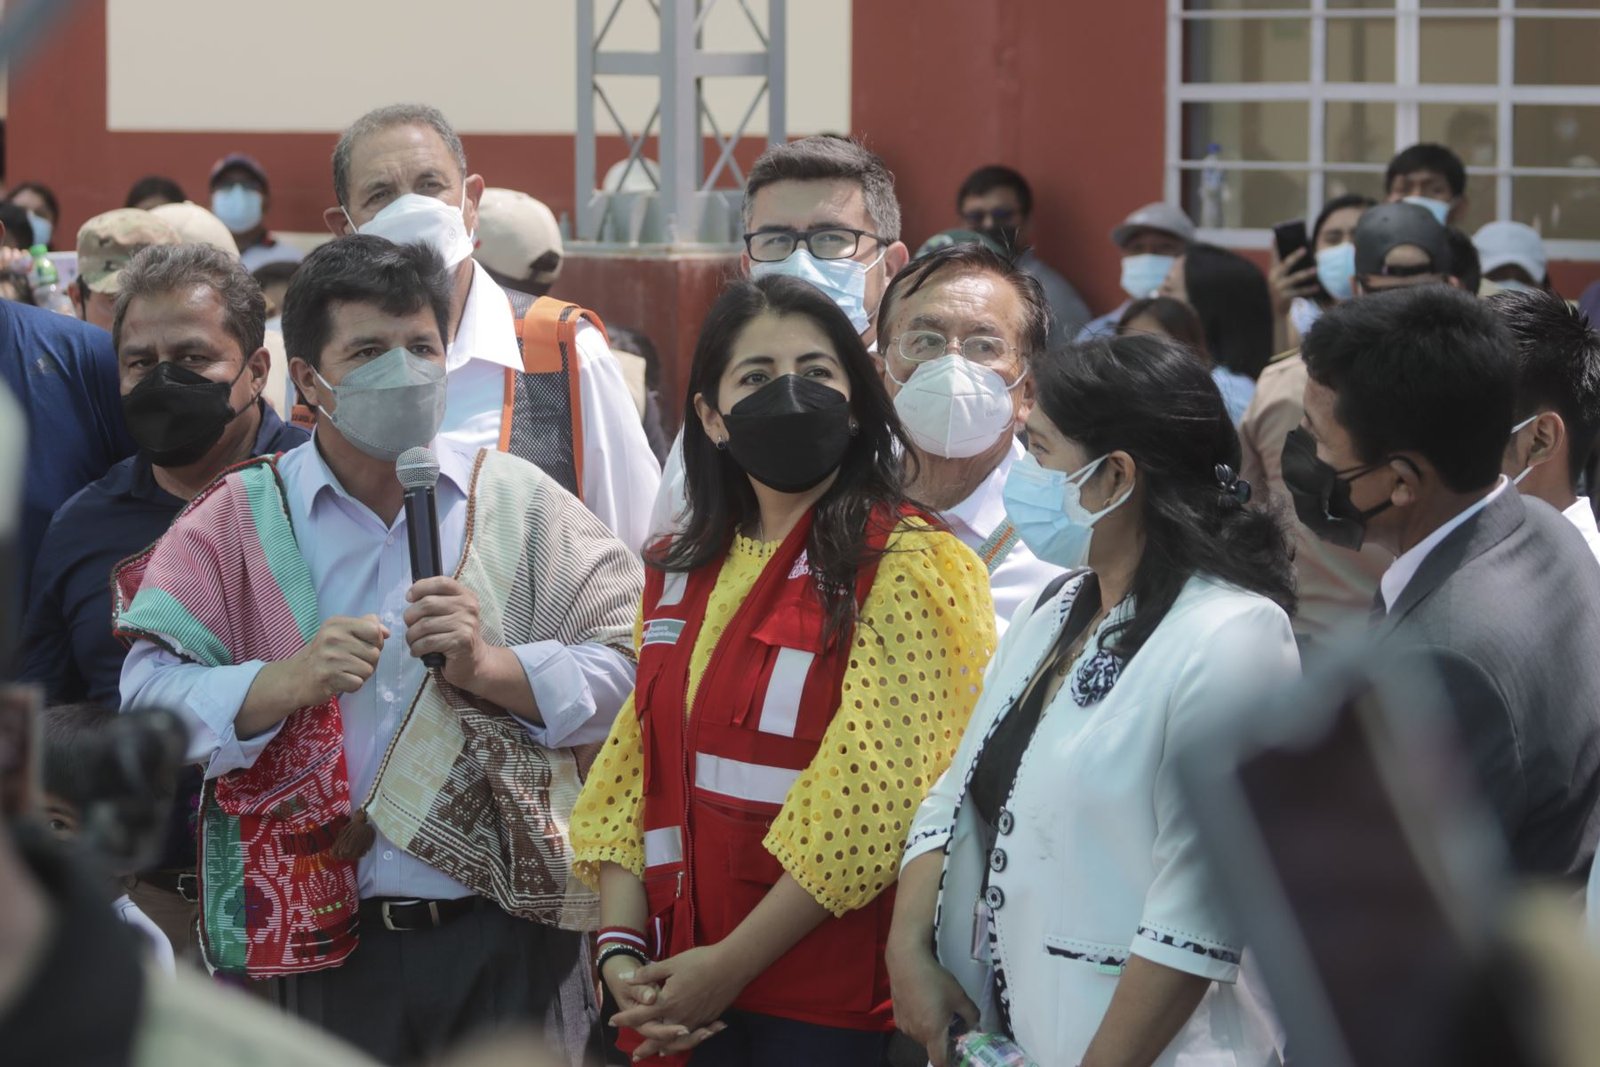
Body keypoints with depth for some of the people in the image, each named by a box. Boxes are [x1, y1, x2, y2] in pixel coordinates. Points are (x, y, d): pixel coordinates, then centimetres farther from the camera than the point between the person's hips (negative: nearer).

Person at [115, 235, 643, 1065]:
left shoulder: (518, 501, 8)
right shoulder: (238, 523, 5)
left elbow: (630, 668, -1)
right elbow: (149, 701, -5)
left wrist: (490, 667, -16)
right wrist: (294, 681, -20)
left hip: (509, 934, 1)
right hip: (323, 943, -1)